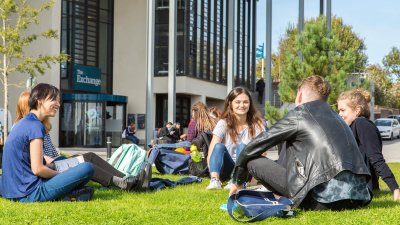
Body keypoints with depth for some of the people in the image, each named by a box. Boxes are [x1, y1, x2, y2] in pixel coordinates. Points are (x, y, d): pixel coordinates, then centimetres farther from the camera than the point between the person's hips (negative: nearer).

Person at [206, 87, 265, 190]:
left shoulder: (257, 125, -4)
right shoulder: (223, 123, -5)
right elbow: (211, 153, -13)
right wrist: (212, 174, -29)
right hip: (226, 169, 1)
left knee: (242, 147, -28)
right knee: (219, 146, -27)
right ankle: (214, 180, -46)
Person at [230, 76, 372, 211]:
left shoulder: (299, 114, 7)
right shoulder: (335, 116, 26)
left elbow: (253, 147, 12)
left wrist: (238, 182, 27)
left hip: (326, 197, -7)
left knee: (253, 161, 4)